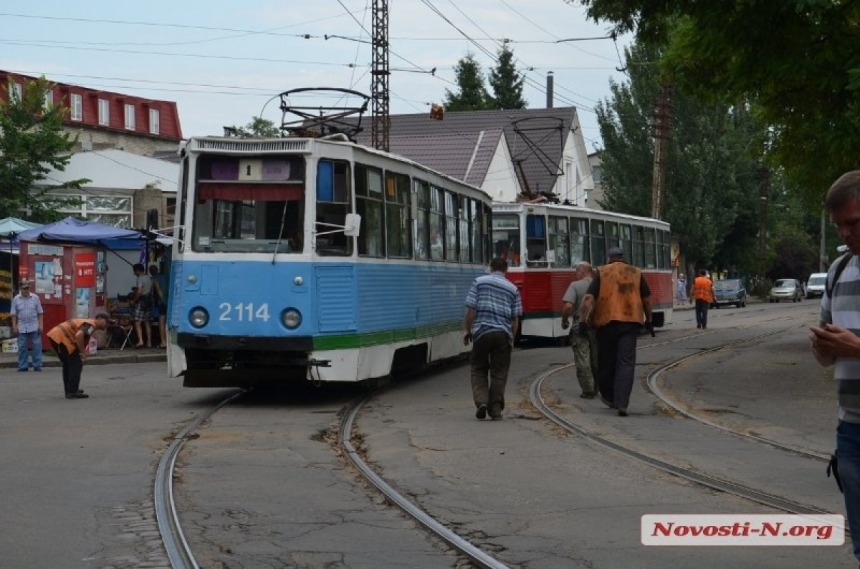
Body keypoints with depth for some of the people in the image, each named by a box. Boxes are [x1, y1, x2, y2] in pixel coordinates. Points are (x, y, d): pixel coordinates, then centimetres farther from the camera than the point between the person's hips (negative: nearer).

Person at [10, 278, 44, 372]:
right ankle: (23, 366, 9)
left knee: (37, 346, -3)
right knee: (22, 347, 3)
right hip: (22, 328, 1)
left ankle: (37, 365, 1)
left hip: (34, 327, -1)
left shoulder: (35, 298, 2)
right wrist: (14, 326, 0)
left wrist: (41, 325, -2)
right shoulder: (16, 299, 3)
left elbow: (40, 313, 4)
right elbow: (14, 314, 6)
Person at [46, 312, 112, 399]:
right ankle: (72, 392, -6)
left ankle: (69, 391, 26)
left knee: (68, 364, 21)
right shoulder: (91, 325, -9)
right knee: (76, 364, -5)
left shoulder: (87, 322, 23)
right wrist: (83, 353, -19)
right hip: (61, 337, -10)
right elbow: (79, 335, -28)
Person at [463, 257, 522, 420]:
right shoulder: (512, 288, 8)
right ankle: (495, 409, 7)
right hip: (503, 333, 1)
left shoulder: (479, 282, 4)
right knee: (499, 372, 8)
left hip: (481, 332, -1)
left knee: (478, 370, 12)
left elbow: (471, 309, -2)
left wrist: (467, 330, 7)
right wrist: (512, 338, 17)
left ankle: (481, 401, -7)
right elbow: (515, 318, 7)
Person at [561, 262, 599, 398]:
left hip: (580, 325, -4)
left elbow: (568, 306, -19)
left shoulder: (575, 285, -9)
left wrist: (564, 320, -3)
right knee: (596, 359, 16)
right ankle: (595, 389, 25)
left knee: (582, 359, 3)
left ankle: (588, 390, 0)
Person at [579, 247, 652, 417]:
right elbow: (646, 299, 16)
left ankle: (608, 397, 27)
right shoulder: (636, 273, 12)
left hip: (607, 321, -1)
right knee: (626, 363, -2)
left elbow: (588, 298, -6)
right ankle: (622, 403, -13)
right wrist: (648, 320, 26)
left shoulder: (602, 273, 5)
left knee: (606, 361, 14)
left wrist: (583, 320, -7)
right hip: (630, 321, 1)